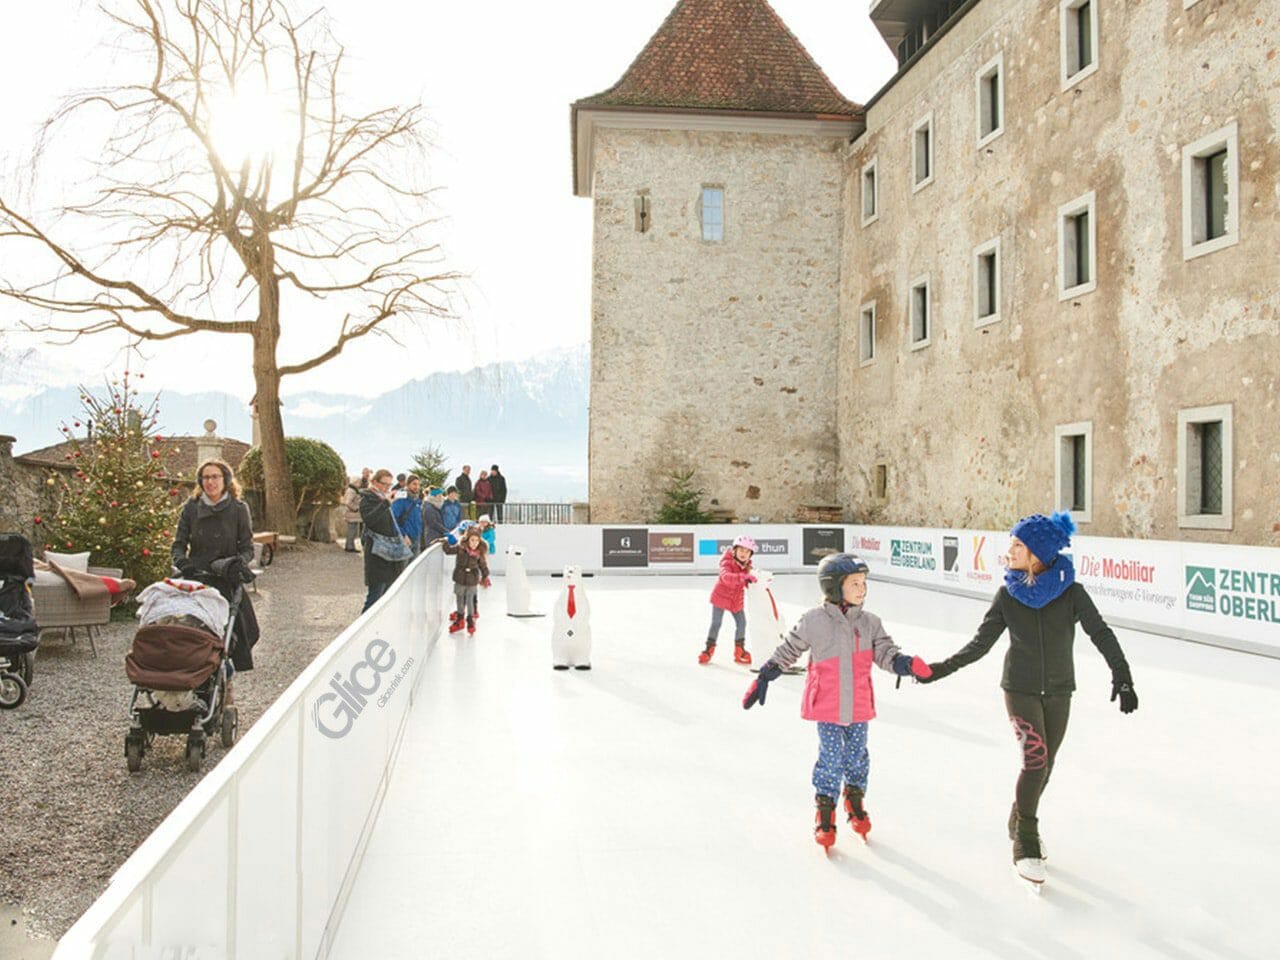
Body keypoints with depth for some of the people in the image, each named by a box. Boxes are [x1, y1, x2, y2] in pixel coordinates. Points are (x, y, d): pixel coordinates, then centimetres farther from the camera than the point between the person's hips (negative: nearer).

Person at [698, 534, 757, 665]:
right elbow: (726, 577, -44)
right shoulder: (727, 562, -23)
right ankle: (709, 649, 15)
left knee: (741, 623, 4)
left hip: (736, 600, 6)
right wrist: (743, 577, -58)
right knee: (716, 623, -1)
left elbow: (746, 583, 13)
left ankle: (739, 651, 21)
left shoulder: (746, 566, -1)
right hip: (721, 596, -6)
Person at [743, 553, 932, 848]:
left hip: (859, 705, 3)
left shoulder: (870, 623, -2)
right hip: (827, 705, -3)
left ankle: (855, 801, 39)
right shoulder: (815, 621, -12)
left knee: (857, 755, 14)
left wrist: (908, 664, -26)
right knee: (831, 758, -1)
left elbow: (886, 653, -4)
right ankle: (825, 812, 19)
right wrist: (763, 679, 0)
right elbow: (788, 650, -2)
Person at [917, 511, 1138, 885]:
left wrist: (1122, 676, -24)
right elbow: (980, 644, -2)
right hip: (1020, 689, -1)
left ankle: (1021, 823, 35)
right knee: (1036, 758, -15)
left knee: (1044, 763, 11)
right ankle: (1025, 843, -3)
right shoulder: (1008, 594, -6)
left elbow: (1101, 634, -12)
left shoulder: (1071, 592, -10)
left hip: (1058, 692, 1)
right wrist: (940, 669, -8)